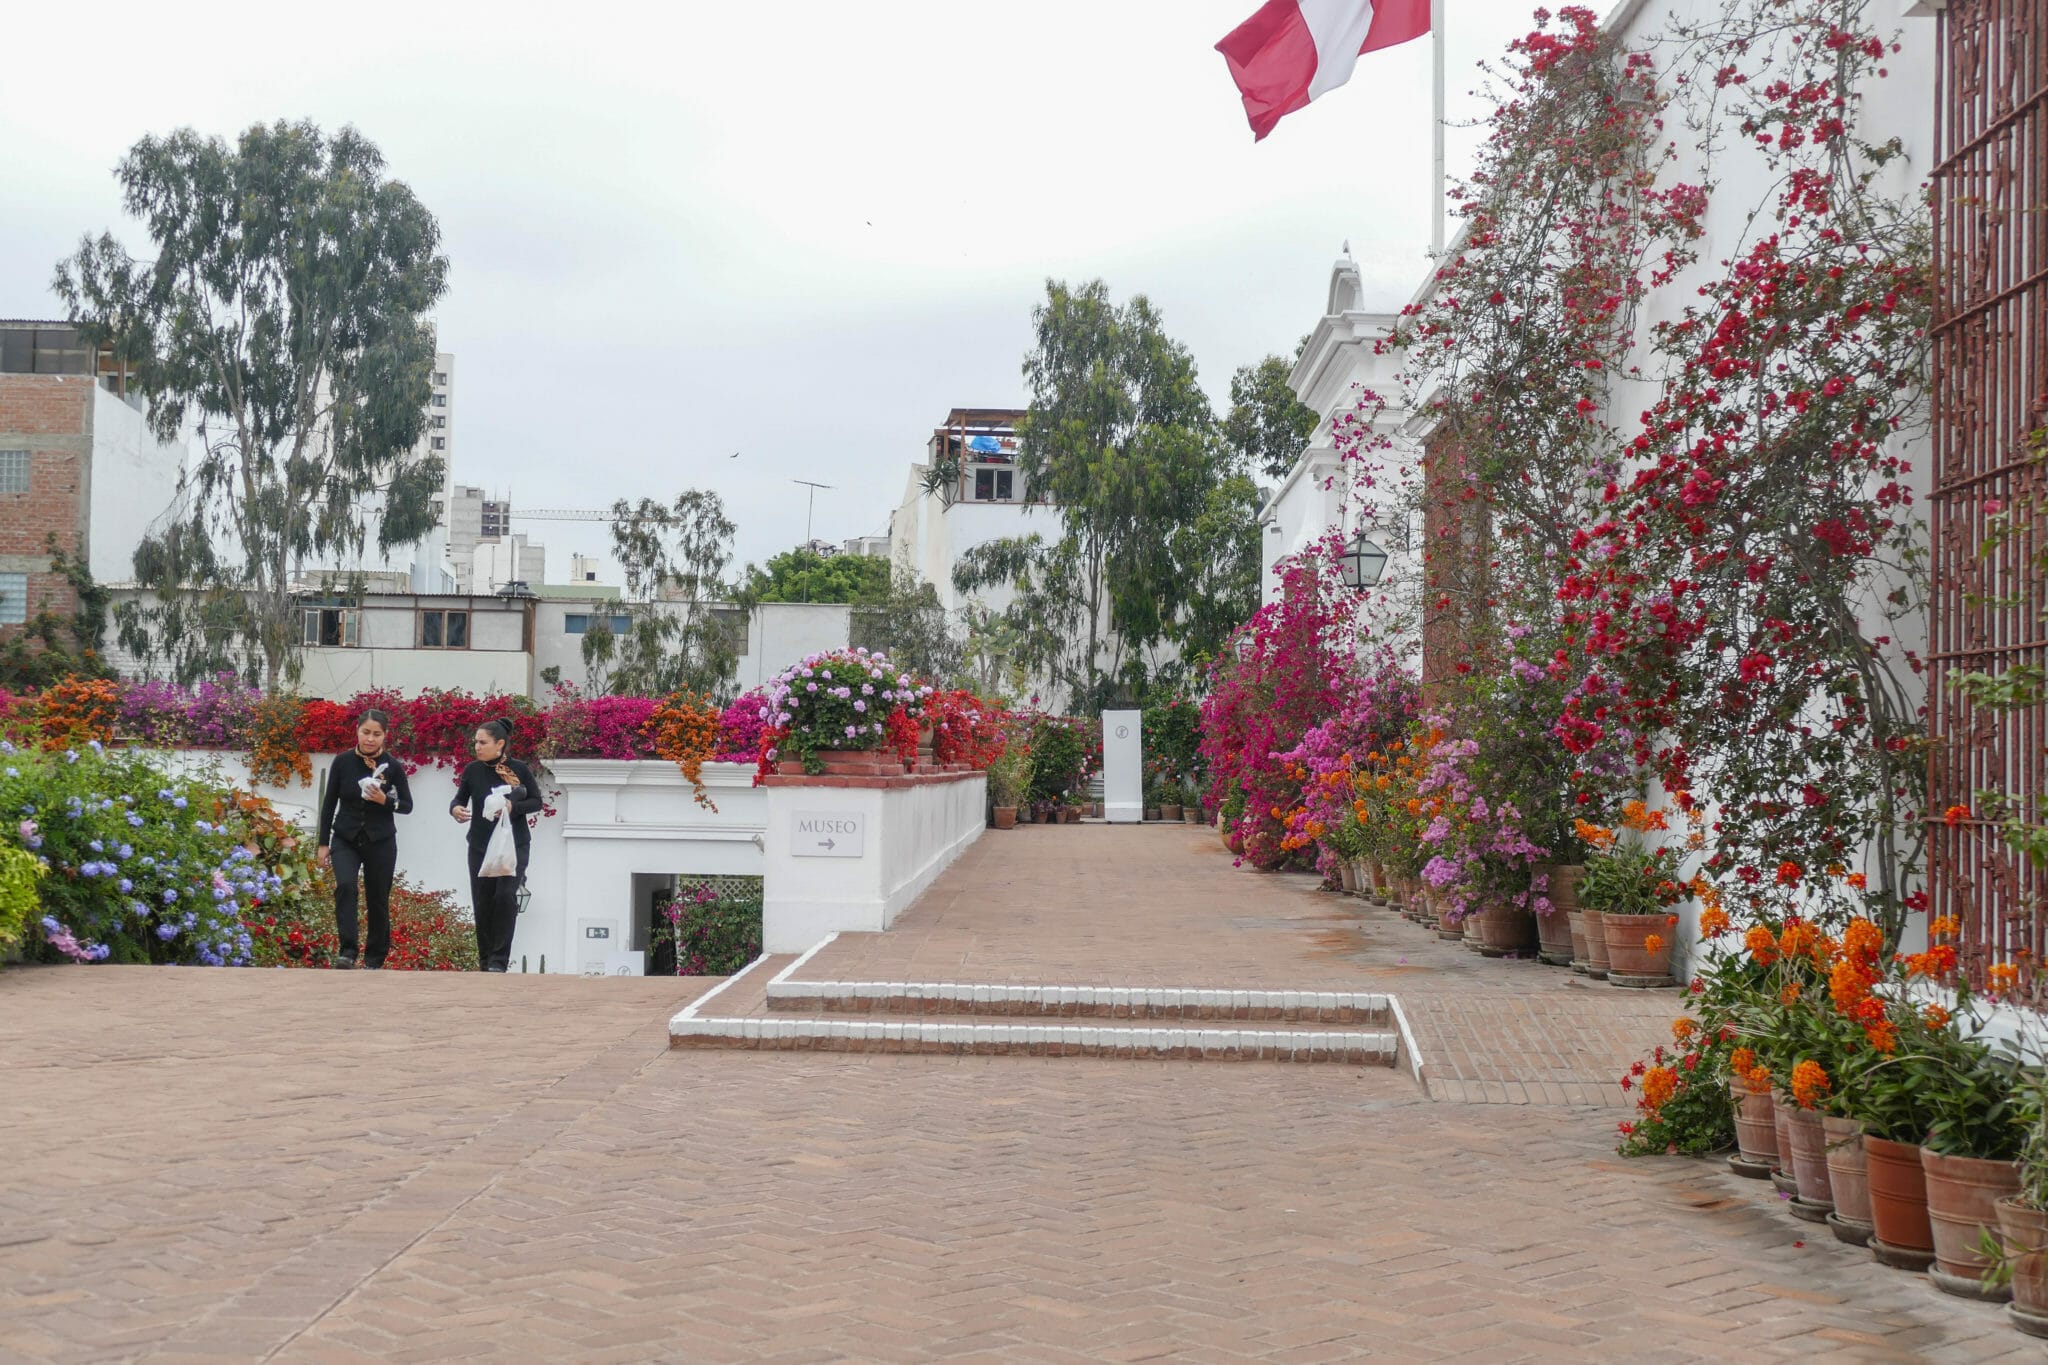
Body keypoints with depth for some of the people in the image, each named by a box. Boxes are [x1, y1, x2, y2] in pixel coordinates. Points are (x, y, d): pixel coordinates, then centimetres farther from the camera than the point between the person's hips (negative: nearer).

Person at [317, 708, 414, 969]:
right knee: (345, 886, -24)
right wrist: (323, 843, 2)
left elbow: (407, 806, 1)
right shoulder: (343, 762, -4)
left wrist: (385, 800, -20)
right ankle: (348, 951, -23)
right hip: (345, 839, 0)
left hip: (380, 841, 0)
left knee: (378, 900, 6)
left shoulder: (393, 766, -6)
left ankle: (374, 959, 20)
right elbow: (329, 803, 3)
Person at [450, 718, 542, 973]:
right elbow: (459, 799, 9)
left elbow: (537, 801, 2)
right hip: (481, 846, 2)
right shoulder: (473, 770, -1)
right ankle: (485, 961, 17)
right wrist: (455, 809, -15)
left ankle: (499, 960, -9)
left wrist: (514, 807, -16)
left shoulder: (520, 769, -5)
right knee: (483, 903, 3)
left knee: (506, 896, -16)